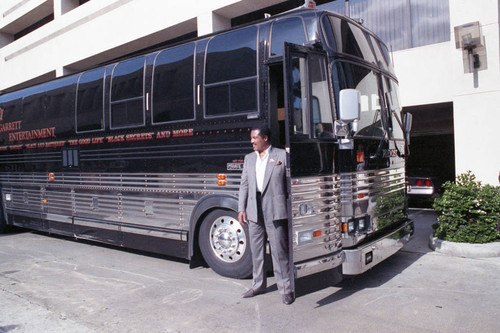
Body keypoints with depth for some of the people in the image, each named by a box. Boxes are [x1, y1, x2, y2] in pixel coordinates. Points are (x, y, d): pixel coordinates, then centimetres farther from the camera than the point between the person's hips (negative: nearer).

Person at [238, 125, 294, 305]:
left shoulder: (282, 155, 0)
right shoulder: (249, 158, 16)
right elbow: (244, 184, 14)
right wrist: (241, 209, 7)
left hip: (275, 209, -5)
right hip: (254, 210, 6)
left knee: (279, 250, -1)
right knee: (256, 250, 14)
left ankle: (285, 288, 11)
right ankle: (258, 285, 28)